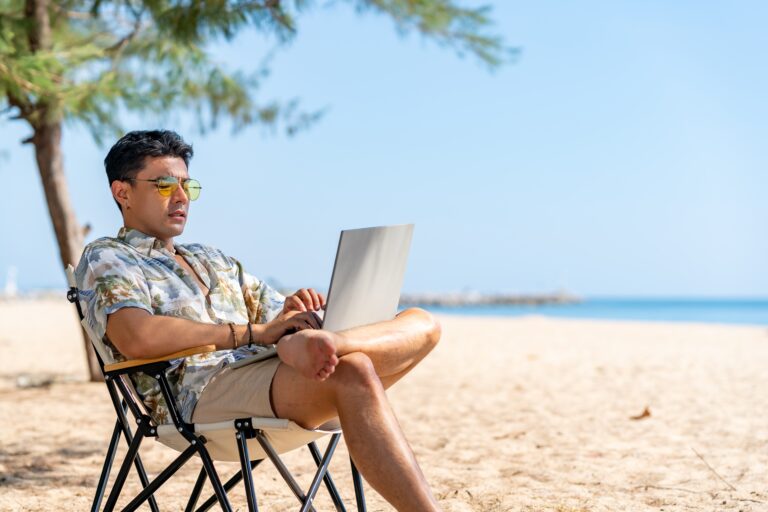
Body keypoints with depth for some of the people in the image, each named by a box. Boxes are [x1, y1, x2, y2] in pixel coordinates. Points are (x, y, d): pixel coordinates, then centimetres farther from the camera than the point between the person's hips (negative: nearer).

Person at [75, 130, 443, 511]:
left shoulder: (214, 260, 33)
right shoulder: (104, 258, 9)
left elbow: (277, 314, 26)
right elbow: (137, 337, -13)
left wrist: (296, 313, -2)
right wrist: (254, 332, -11)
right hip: (202, 392, -7)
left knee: (421, 323, -10)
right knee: (351, 373, -34)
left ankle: (304, 346, -35)